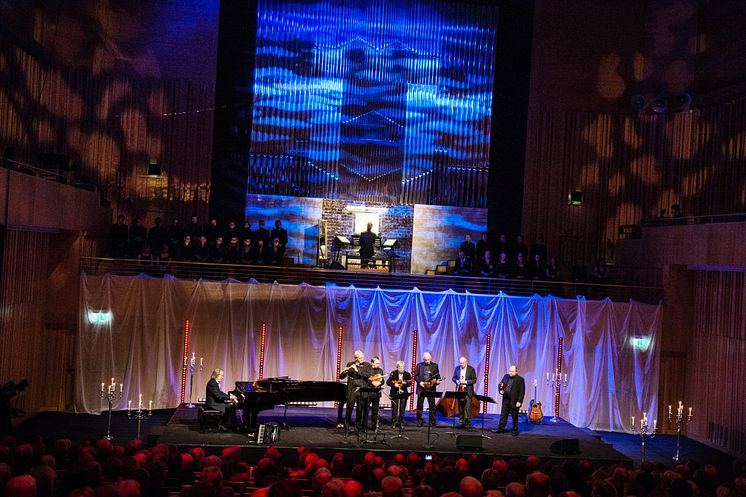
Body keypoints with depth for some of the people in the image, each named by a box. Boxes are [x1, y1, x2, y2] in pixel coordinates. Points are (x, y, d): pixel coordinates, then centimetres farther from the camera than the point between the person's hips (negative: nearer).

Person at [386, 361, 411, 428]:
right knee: (394, 408, -1)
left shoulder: (407, 374, 4)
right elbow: (388, 382, -3)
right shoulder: (393, 373, 1)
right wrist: (394, 384, -18)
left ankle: (401, 423, 10)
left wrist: (405, 383, -23)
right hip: (395, 393, -1)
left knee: (402, 409, 2)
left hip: (404, 393, 1)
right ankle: (394, 422, 7)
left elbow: (409, 383, -2)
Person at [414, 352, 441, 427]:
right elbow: (415, 375, 5)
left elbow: (437, 375, 10)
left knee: (432, 405, 0)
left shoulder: (435, 366, 7)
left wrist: (438, 380, -11)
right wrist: (419, 382, -10)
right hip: (421, 388, 0)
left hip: (431, 388, 0)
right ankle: (419, 421, 14)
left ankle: (432, 421, 8)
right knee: (420, 405, 5)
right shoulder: (419, 365, 5)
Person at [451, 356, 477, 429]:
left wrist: (465, 382, -18)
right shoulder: (457, 368, 8)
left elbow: (474, 380, -5)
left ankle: (467, 423, -7)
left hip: (468, 391, -4)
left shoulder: (471, 369, -4)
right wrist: (456, 381, -9)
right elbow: (453, 378, 14)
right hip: (459, 390, 4)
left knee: (467, 407, -9)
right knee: (460, 407, 7)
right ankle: (461, 422, 15)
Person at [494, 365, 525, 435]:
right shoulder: (506, 377, 9)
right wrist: (501, 390, -2)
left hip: (514, 401, -5)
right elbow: (500, 384, 20)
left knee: (514, 416, 4)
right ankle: (501, 429, 16)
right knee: (503, 415, 9)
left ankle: (515, 431, 13)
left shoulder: (520, 380, -8)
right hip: (505, 400, 5)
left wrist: (519, 401, -17)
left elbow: (522, 392, -11)